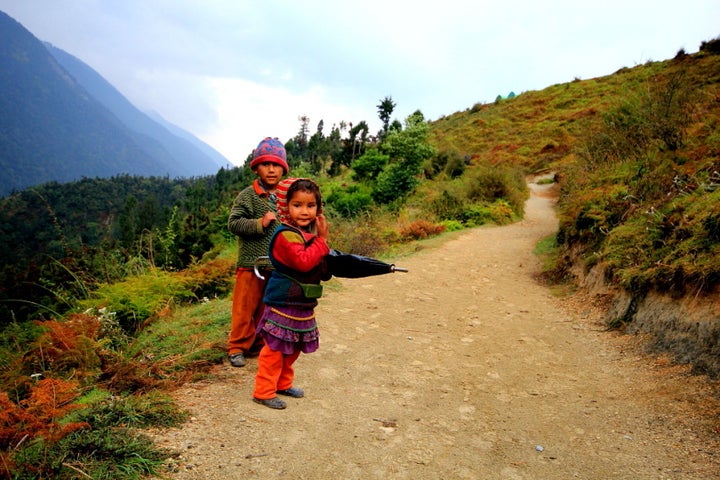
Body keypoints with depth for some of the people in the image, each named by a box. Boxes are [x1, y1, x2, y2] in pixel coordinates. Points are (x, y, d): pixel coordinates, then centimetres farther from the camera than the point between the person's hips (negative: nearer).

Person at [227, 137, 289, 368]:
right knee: (245, 308, 4)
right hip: (250, 264, -5)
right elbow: (233, 223, -13)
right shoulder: (247, 196, -8)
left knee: (268, 308, 15)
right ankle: (237, 347, 18)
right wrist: (259, 223, -23)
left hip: (276, 266, 5)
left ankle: (260, 345, 31)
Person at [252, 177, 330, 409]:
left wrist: (323, 238, -5)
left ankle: (283, 383, 37)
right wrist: (322, 241, -21)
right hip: (283, 306, -9)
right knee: (275, 349, 0)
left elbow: (324, 273, 7)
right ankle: (263, 392, 13)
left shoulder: (311, 235, 8)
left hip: (303, 306, 9)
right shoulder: (286, 235, -19)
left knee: (293, 349, 21)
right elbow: (303, 262, -32)